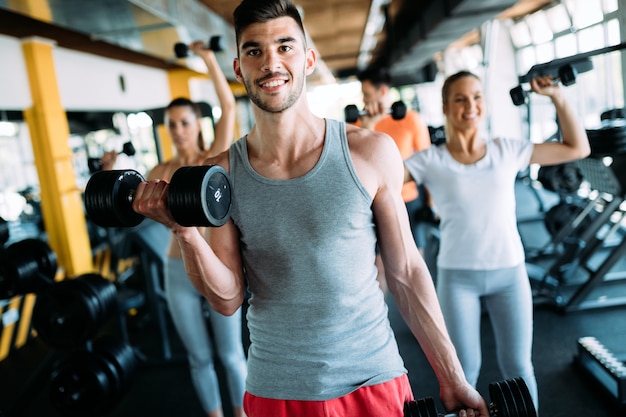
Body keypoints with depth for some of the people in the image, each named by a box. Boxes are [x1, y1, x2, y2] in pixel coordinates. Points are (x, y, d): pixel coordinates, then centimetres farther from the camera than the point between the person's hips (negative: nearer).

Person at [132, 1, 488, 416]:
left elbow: (406, 272, -3)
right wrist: (186, 232, -20)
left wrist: (453, 380, 0)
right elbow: (228, 300, -4)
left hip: (373, 379, 0)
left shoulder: (371, 152, -10)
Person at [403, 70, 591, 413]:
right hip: (457, 276, -2)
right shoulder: (431, 160, -5)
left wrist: (557, 97, 3)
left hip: (510, 272, 2)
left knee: (518, 365, 14)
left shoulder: (507, 150, 2)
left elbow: (578, 148, 8)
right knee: (464, 369, 10)